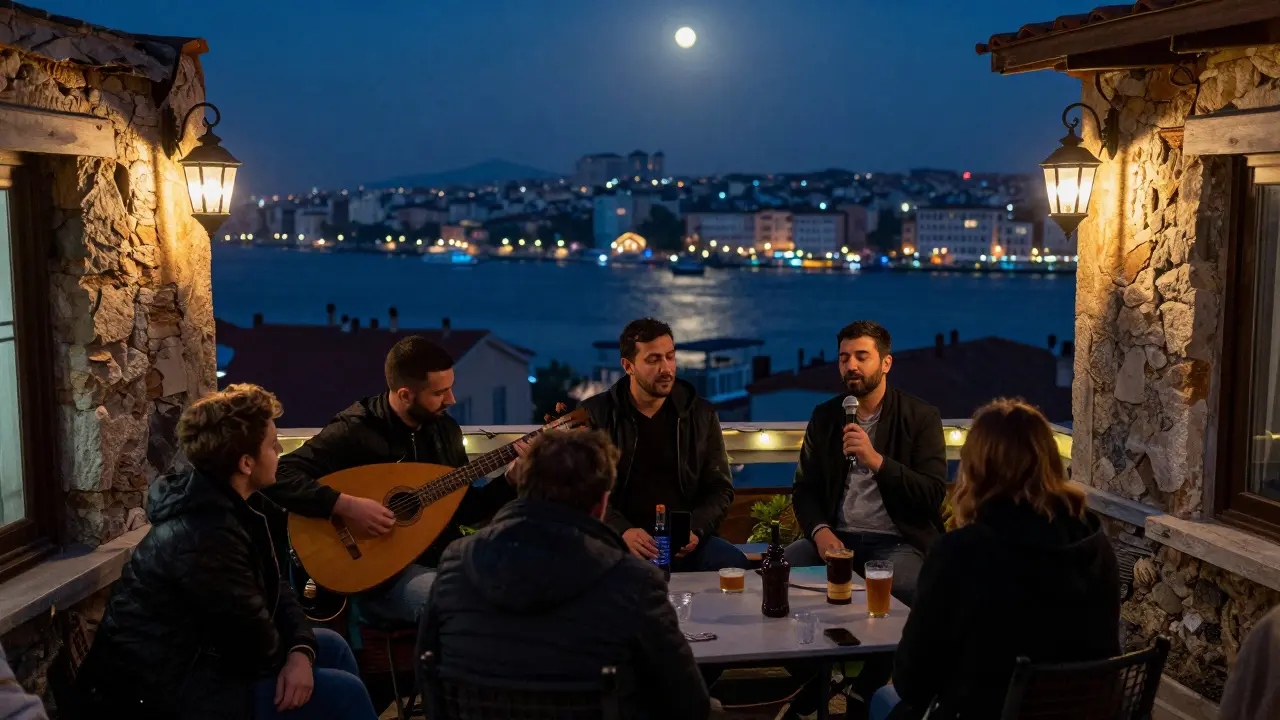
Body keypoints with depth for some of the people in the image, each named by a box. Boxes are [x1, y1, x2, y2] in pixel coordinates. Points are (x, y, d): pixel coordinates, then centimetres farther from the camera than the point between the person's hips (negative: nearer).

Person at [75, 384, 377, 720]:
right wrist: (290, 656, -1)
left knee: (331, 646, 17)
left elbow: (273, 587, 6)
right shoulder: (205, 536, -29)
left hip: (192, 655, 10)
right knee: (344, 693, -11)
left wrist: (301, 649, -10)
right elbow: (255, 644, -23)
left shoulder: (231, 503, 2)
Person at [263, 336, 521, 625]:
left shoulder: (445, 428, 7)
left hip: (446, 557, 6)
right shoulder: (354, 431, -14)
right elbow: (278, 478, -21)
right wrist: (346, 505, -30)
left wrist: (512, 480, -2)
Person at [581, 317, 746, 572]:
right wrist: (622, 531, -19)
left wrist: (696, 529, -9)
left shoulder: (701, 415, 9)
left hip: (684, 542, 2)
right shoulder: (594, 416, 3)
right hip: (619, 540, -2)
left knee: (734, 564, -28)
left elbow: (720, 487, 11)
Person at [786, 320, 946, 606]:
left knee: (894, 593, -36)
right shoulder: (824, 416, 12)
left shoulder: (921, 416, 0)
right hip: (835, 537, 4)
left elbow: (933, 494, -8)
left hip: (898, 541, -3)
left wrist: (875, 460, -22)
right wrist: (820, 531, -10)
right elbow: (803, 488, 11)